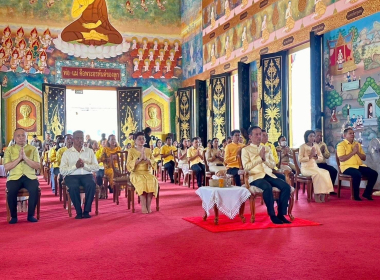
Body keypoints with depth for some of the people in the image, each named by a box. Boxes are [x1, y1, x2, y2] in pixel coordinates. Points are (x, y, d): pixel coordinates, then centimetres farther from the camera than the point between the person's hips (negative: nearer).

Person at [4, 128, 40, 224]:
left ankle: (31, 215, -13)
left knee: (34, 189, -32)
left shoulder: (33, 149, 10)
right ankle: (13, 216, -10)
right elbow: (6, 167, -1)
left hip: (30, 177, 0)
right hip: (14, 177, 0)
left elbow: (37, 166, 0)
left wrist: (25, 157, -13)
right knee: (11, 191, -31)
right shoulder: (9, 150, 9)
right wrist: (19, 158, -11)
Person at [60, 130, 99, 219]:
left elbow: (96, 168, 4)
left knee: (91, 184, -33)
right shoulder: (67, 153, 8)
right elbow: (62, 171, -2)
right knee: (73, 187, -35)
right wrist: (75, 166, -15)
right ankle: (78, 211, -19)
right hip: (71, 176, -1)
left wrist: (84, 165, -12)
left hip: (86, 175, 1)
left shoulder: (89, 151, 13)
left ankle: (86, 211, -22)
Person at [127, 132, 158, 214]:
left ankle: (148, 206, -27)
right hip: (136, 173, -2)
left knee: (153, 180, -31)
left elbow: (154, 164, 6)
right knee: (142, 181, -36)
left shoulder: (148, 150, 13)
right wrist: (139, 159, -15)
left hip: (147, 172, 3)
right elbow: (129, 166, -5)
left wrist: (146, 159, -11)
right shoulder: (131, 151, 5)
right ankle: (143, 206, -31)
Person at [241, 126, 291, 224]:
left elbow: (273, 165, 15)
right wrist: (259, 157, -8)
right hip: (255, 176, -5)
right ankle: (272, 215, -21)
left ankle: (281, 214, -11)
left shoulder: (267, 148, 21)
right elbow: (246, 167, -7)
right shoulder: (246, 150, 6)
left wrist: (265, 159, -4)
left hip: (269, 175, 5)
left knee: (286, 186, -19)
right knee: (268, 187, -36)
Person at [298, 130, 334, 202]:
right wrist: (310, 156, -17)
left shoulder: (316, 145, 11)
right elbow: (300, 159, -12)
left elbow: (321, 157, 13)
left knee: (326, 173, -24)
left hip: (315, 167, 5)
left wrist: (315, 156, -7)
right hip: (306, 168, -5)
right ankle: (316, 195, -22)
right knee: (318, 174, -33)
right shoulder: (303, 146, -5)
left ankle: (323, 194, -21)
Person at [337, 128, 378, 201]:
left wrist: (357, 152, -4)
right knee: (357, 175, -36)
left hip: (359, 166, 7)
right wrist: (353, 152, -13)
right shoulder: (341, 145, -2)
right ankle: (356, 195, -15)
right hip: (347, 167, -7)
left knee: (374, 173, -13)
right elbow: (341, 159, -15)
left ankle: (367, 193, 1)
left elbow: (364, 158, 15)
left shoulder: (357, 144, 18)